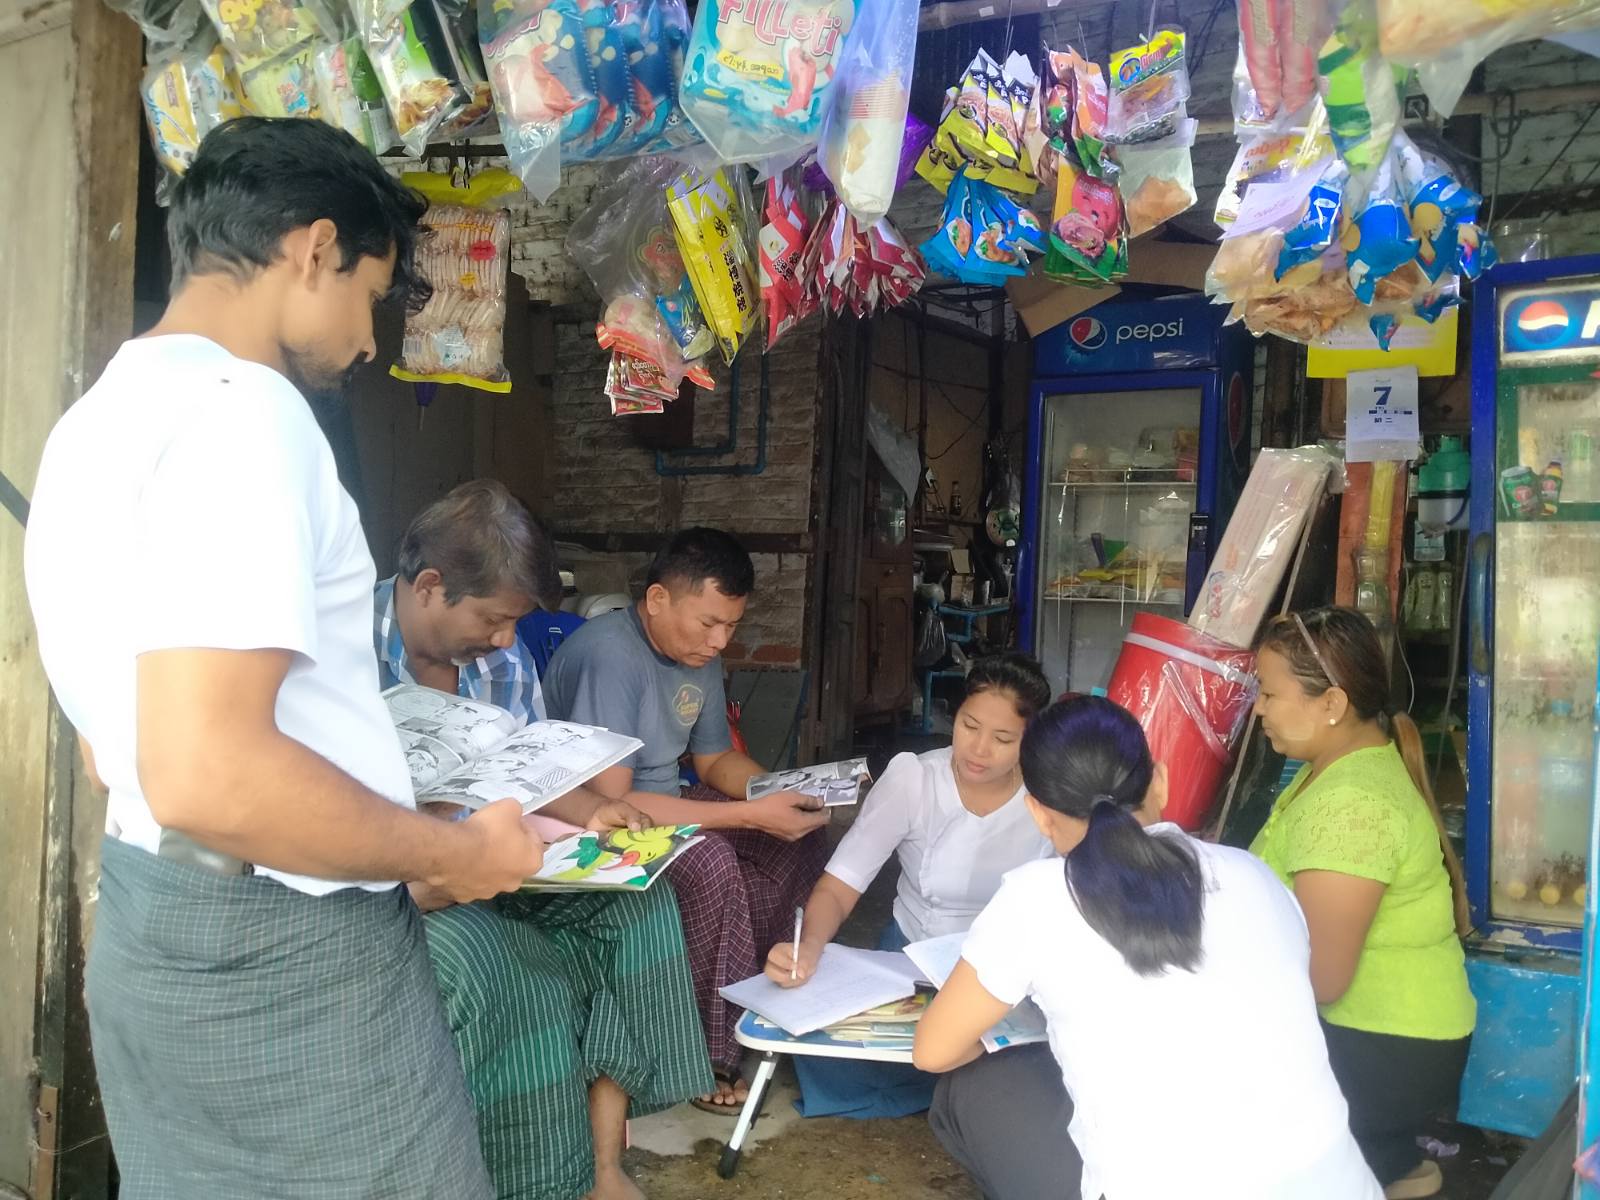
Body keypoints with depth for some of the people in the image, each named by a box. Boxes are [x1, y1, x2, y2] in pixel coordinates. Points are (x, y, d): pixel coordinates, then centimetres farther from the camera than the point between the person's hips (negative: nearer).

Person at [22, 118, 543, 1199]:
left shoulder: (105, 412, 13)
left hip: (156, 922, 10)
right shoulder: (241, 409, -19)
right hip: (282, 948, -10)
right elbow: (205, 775, -29)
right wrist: (453, 852, -16)